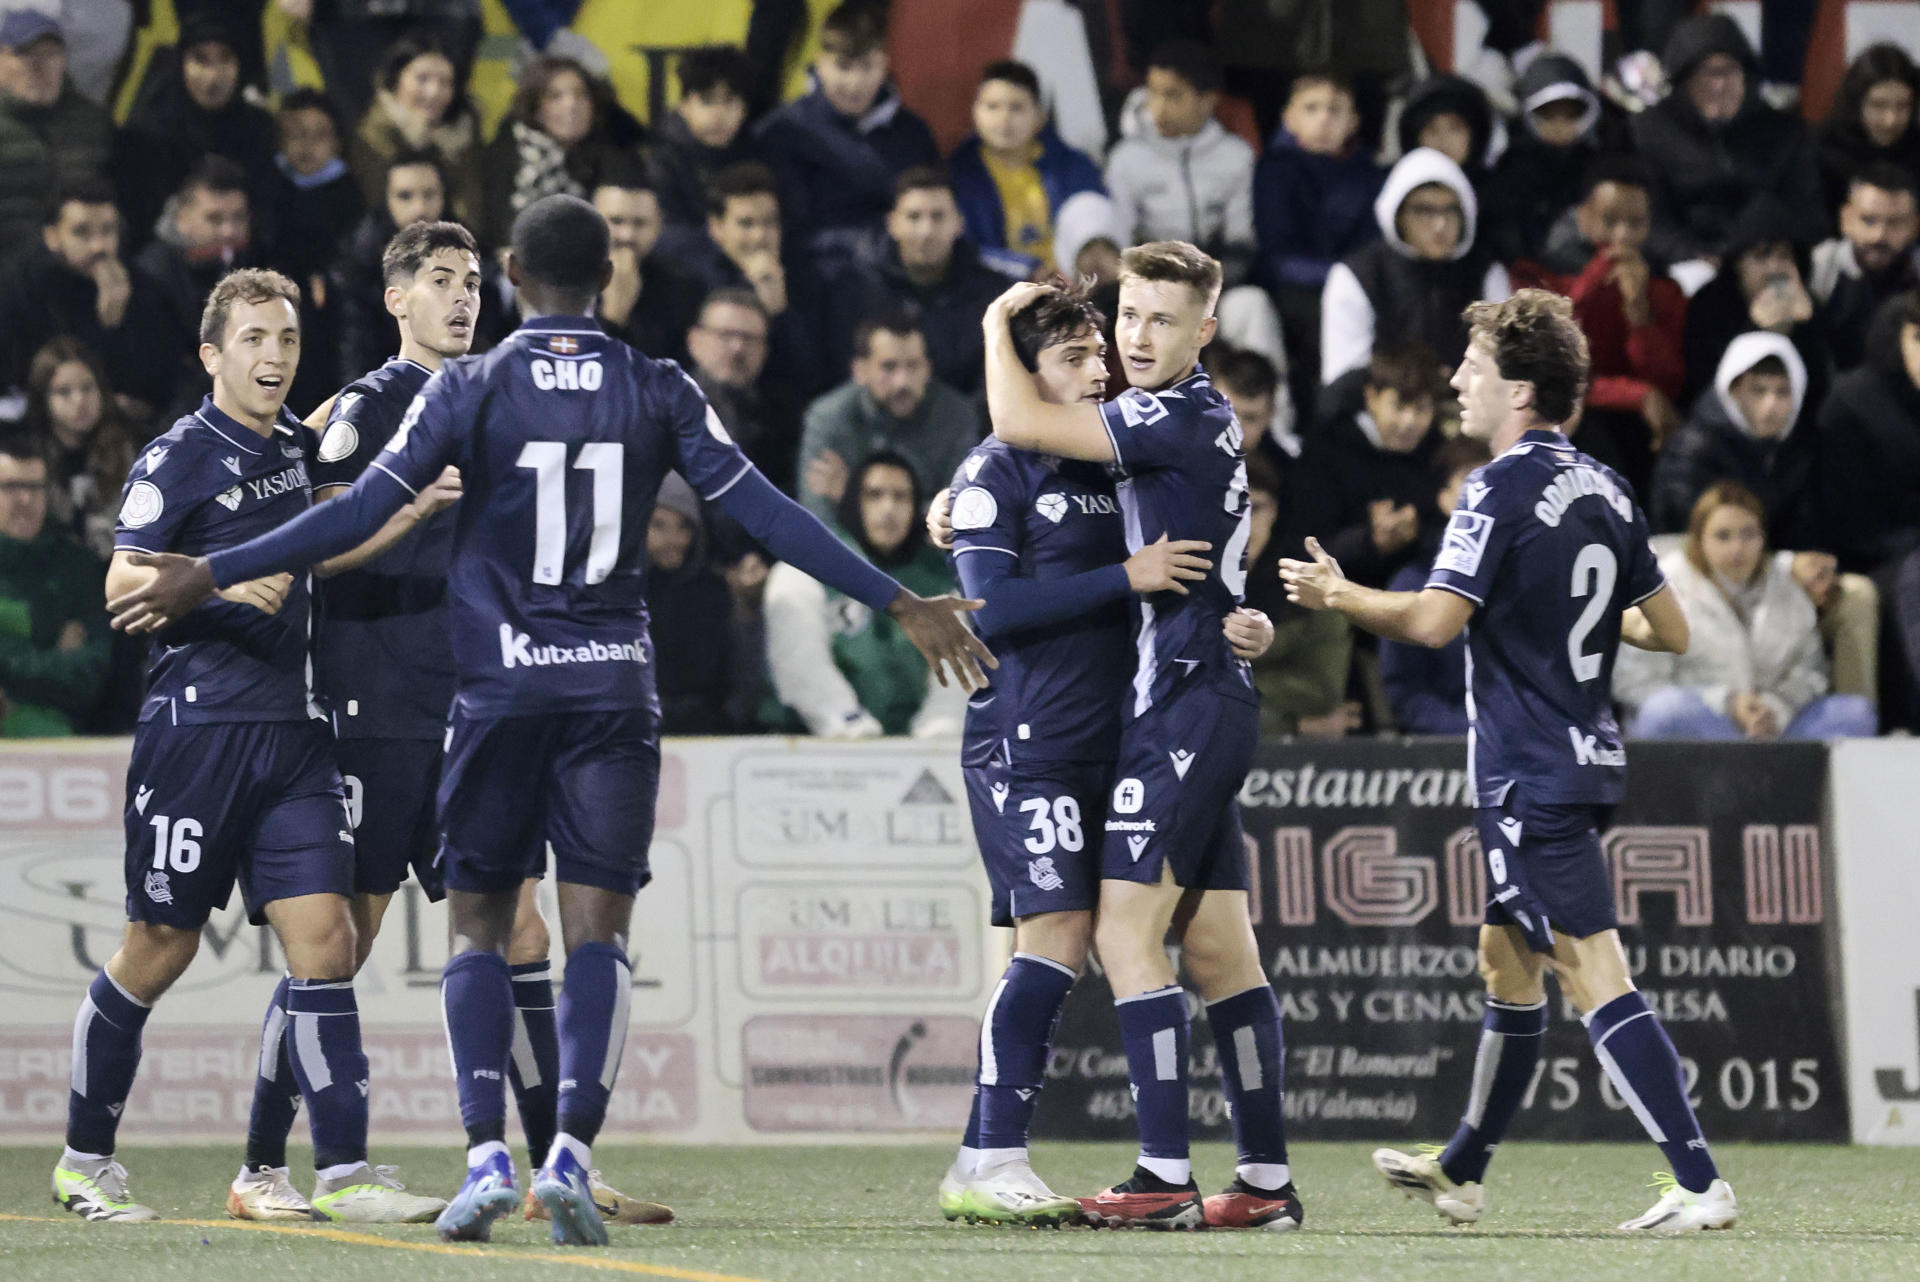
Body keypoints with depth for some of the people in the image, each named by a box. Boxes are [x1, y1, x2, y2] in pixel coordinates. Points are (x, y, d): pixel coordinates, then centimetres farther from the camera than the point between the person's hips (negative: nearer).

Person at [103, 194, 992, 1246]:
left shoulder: (467, 389, -3)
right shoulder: (658, 392, 2)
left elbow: (365, 511, -7)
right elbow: (761, 512, -1)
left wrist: (211, 575, -2)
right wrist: (898, 604, 4)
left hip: (499, 688, -1)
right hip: (614, 687, 1)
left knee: (478, 928, 7)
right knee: (596, 931, 1)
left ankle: (486, 1153, -6)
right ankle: (571, 1151, -14)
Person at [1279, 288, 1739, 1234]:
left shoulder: (1503, 489, -15)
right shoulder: (1604, 492, 10)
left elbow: (1434, 621, -22)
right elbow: (1671, 631, 14)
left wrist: (1336, 595, -6)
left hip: (1531, 775, -9)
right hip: (1587, 757, 9)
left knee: (1594, 977, -12)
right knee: (1507, 965, 21)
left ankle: (1701, 1185, -18)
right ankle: (1462, 1172, 34)